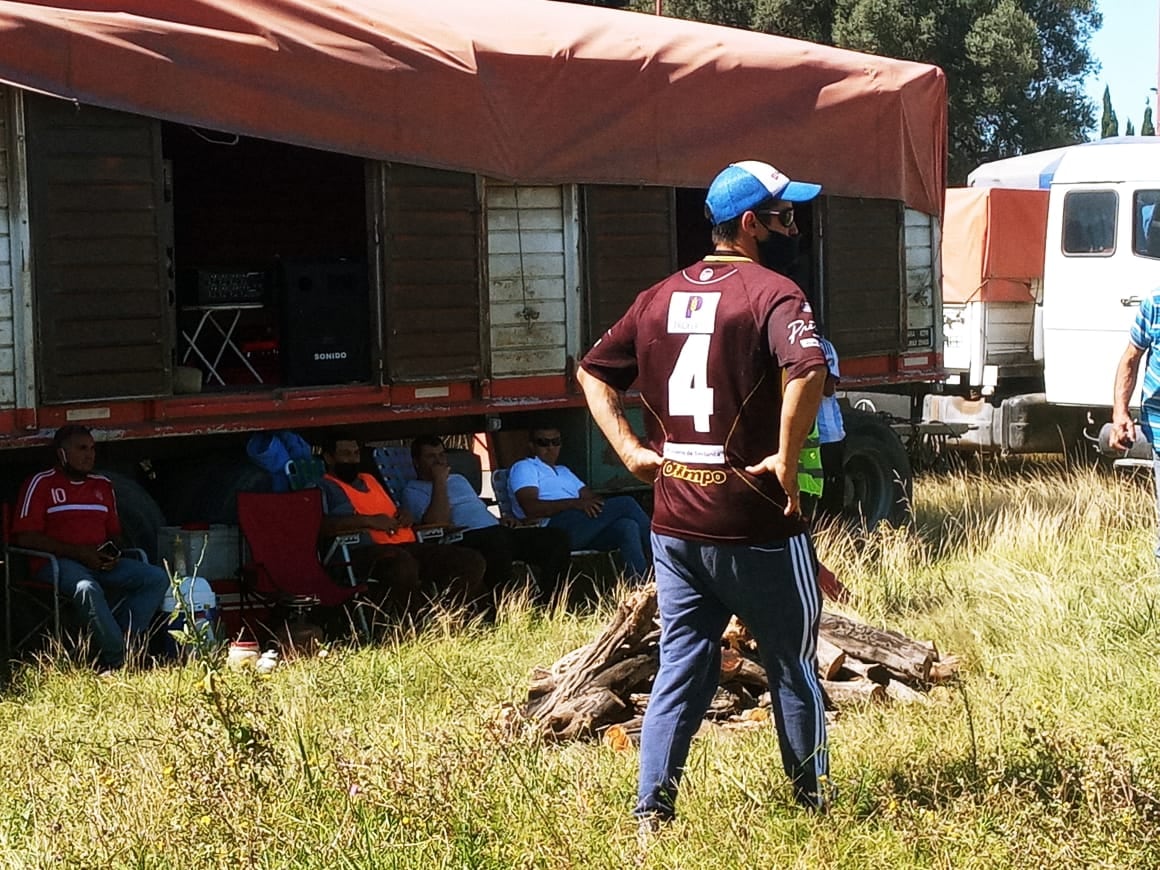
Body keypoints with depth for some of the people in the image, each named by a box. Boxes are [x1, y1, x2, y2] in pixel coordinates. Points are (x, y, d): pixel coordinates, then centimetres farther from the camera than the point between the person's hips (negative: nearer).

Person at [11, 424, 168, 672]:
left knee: (157, 578, -16)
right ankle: (118, 658, -33)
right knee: (87, 588, -40)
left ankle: (122, 641, -27)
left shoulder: (103, 485, 20)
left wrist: (113, 552, 0)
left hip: (102, 564, 6)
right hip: (58, 563, -6)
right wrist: (78, 553, -16)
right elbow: (25, 537, -8)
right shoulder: (41, 484, 1)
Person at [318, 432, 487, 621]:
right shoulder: (324, 487, 6)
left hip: (406, 547, 8)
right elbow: (321, 525, -15)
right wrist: (369, 521, -15)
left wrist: (404, 514, 18)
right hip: (365, 551, -8)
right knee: (403, 563, -43)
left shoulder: (369, 479, 33)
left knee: (472, 561, -8)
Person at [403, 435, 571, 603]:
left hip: (498, 531, 8)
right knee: (497, 537, -44)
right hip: (464, 538, -8)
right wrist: (439, 481, -5)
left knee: (557, 537, -13)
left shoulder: (459, 479, 34)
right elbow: (438, 522, -9)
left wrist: (499, 520, 16)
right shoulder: (414, 490, 9)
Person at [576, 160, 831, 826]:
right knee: (793, 665, 11)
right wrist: (787, 460, -20)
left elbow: (594, 373, 15)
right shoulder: (772, 291, -11)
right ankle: (814, 802, 23)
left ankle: (653, 812, 9)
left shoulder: (660, 297, 10)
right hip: (757, 526, -5)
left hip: (675, 524, 6)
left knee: (682, 669, 12)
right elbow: (808, 369, -30)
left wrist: (631, 449, 8)